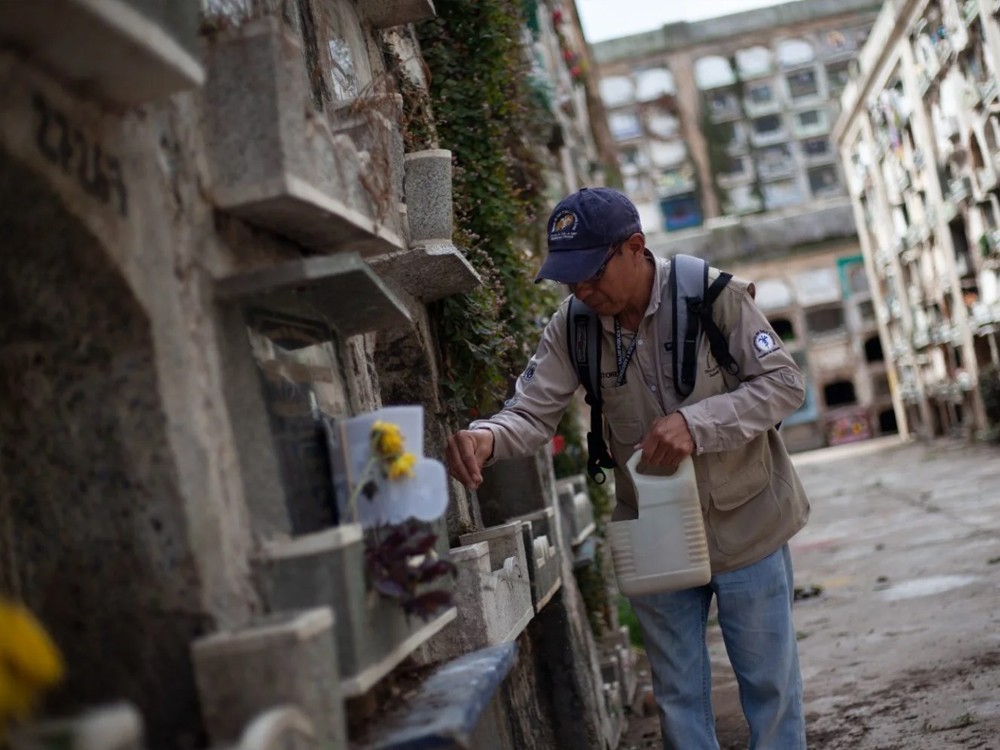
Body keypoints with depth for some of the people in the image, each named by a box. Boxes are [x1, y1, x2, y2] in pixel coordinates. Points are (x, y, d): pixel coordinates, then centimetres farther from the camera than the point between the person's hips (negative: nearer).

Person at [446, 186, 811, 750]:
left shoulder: (715, 295, -19)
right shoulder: (572, 328, -9)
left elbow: (785, 384, -17)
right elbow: (532, 414, -14)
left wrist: (695, 422, -33)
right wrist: (488, 437, -38)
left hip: (745, 525, -3)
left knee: (770, 682, 12)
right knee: (678, 694, 15)